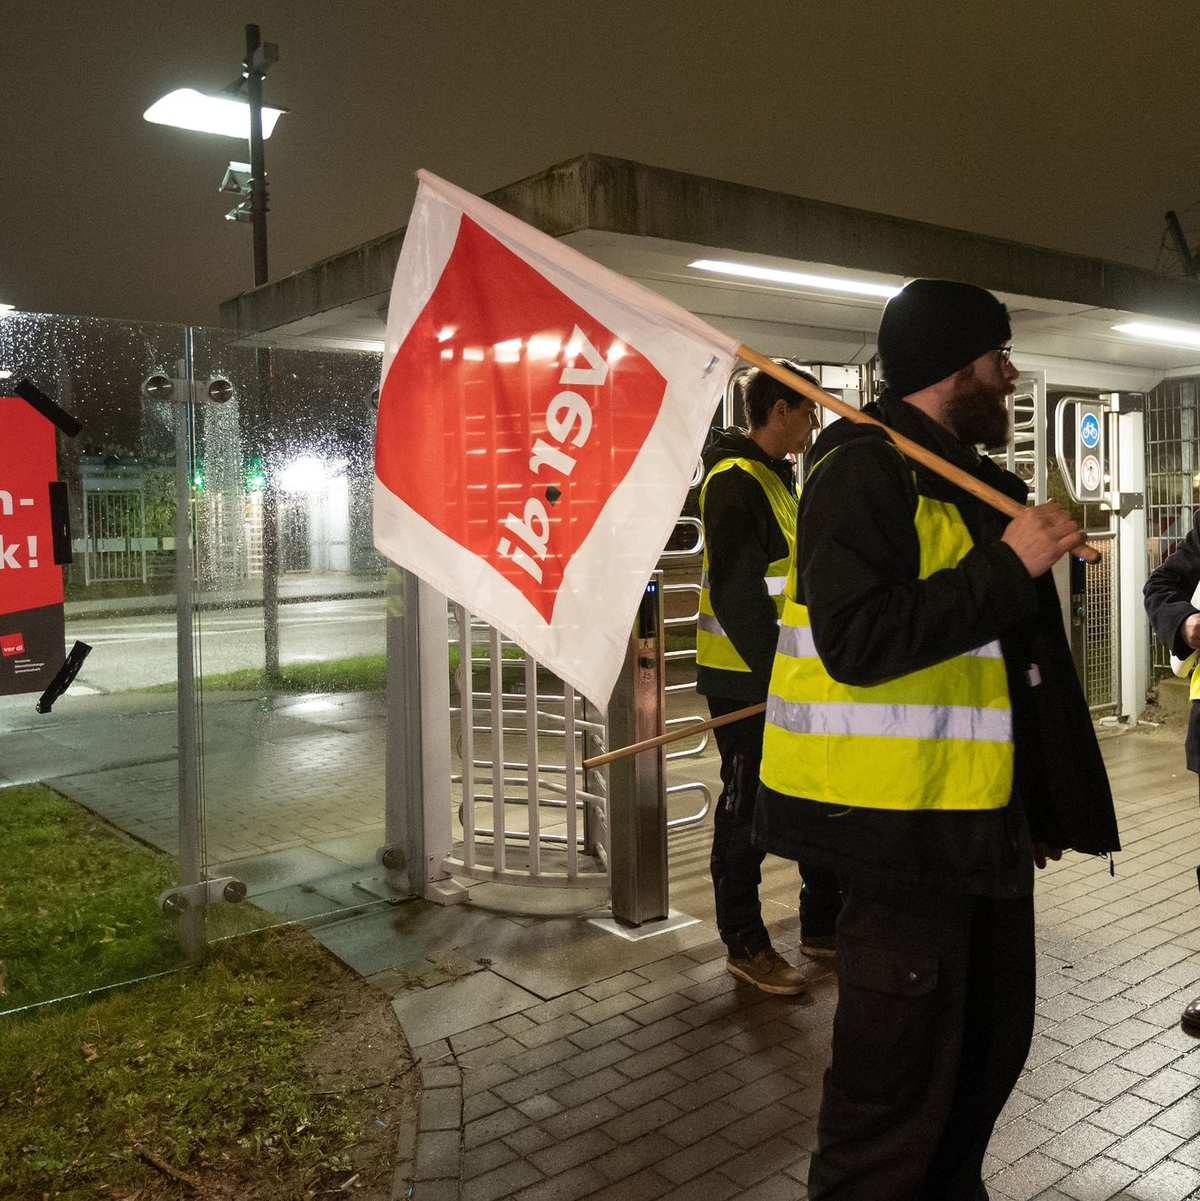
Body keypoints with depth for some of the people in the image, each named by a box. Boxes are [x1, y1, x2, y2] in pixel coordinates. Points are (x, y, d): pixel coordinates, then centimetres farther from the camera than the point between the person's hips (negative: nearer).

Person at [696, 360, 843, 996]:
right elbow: (736, 594, -23)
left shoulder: (776, 477, 16)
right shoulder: (734, 480, -15)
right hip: (744, 680, -10)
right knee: (747, 808, 2)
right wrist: (777, 671, -24)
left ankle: (823, 924, 30)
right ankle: (744, 944, 16)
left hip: (785, 676, 10)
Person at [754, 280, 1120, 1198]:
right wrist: (1008, 565, -22)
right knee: (901, 1081, 1)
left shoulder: (963, 472, 17)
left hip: (979, 817, 10)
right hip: (903, 825, -10)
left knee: (991, 1042, 21)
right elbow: (856, 640, -28)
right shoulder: (865, 469, -15)